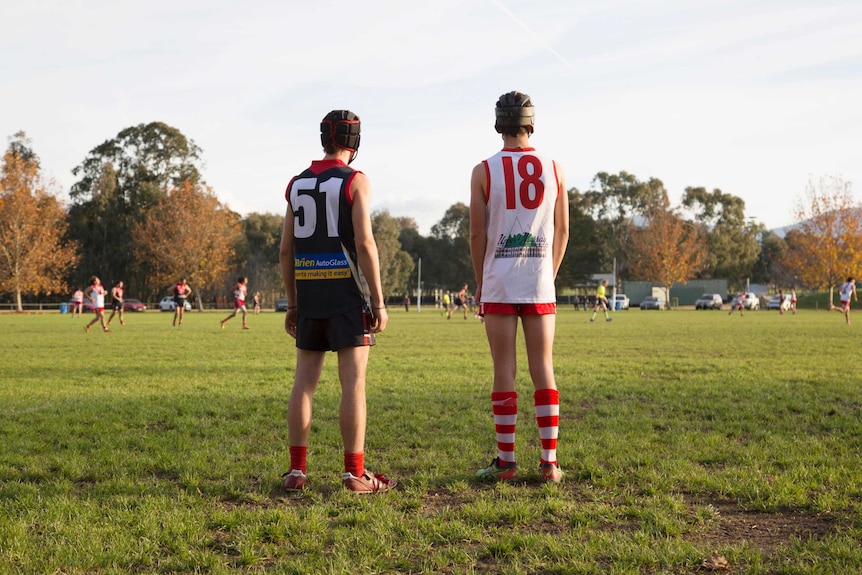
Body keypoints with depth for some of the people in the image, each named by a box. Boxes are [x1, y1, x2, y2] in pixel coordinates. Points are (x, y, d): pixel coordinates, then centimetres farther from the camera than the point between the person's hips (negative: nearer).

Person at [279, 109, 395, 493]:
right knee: (353, 382, -3)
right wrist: (379, 303, -10)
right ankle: (355, 473, -2)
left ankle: (296, 471, 7)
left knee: (304, 381, 7)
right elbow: (364, 243, -13)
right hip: (348, 293, -5)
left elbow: (286, 250, 10)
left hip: (309, 294, 5)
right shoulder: (356, 181, -5)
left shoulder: (297, 184, 11)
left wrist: (292, 303, 16)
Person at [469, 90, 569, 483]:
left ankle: (506, 463, 5)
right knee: (543, 370, 5)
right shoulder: (554, 170, 5)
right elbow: (562, 232, 9)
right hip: (540, 285, 2)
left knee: (503, 372, 2)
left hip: (499, 284, -2)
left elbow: (477, 234, -1)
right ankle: (550, 463, 5)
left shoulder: (484, 171, -3)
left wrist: (480, 283, 9)